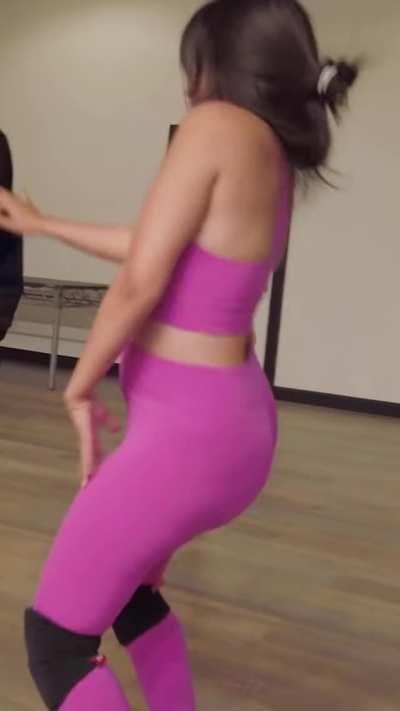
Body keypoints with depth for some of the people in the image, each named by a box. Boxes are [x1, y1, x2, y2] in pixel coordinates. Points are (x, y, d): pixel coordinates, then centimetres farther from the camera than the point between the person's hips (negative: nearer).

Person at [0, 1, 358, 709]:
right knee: (128, 582, 31)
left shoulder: (218, 125, -14)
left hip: (182, 432, -9)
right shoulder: (277, 157, 11)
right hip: (236, 424, 9)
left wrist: (80, 387, -3)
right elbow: (160, 249, 21)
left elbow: (139, 282, -19)